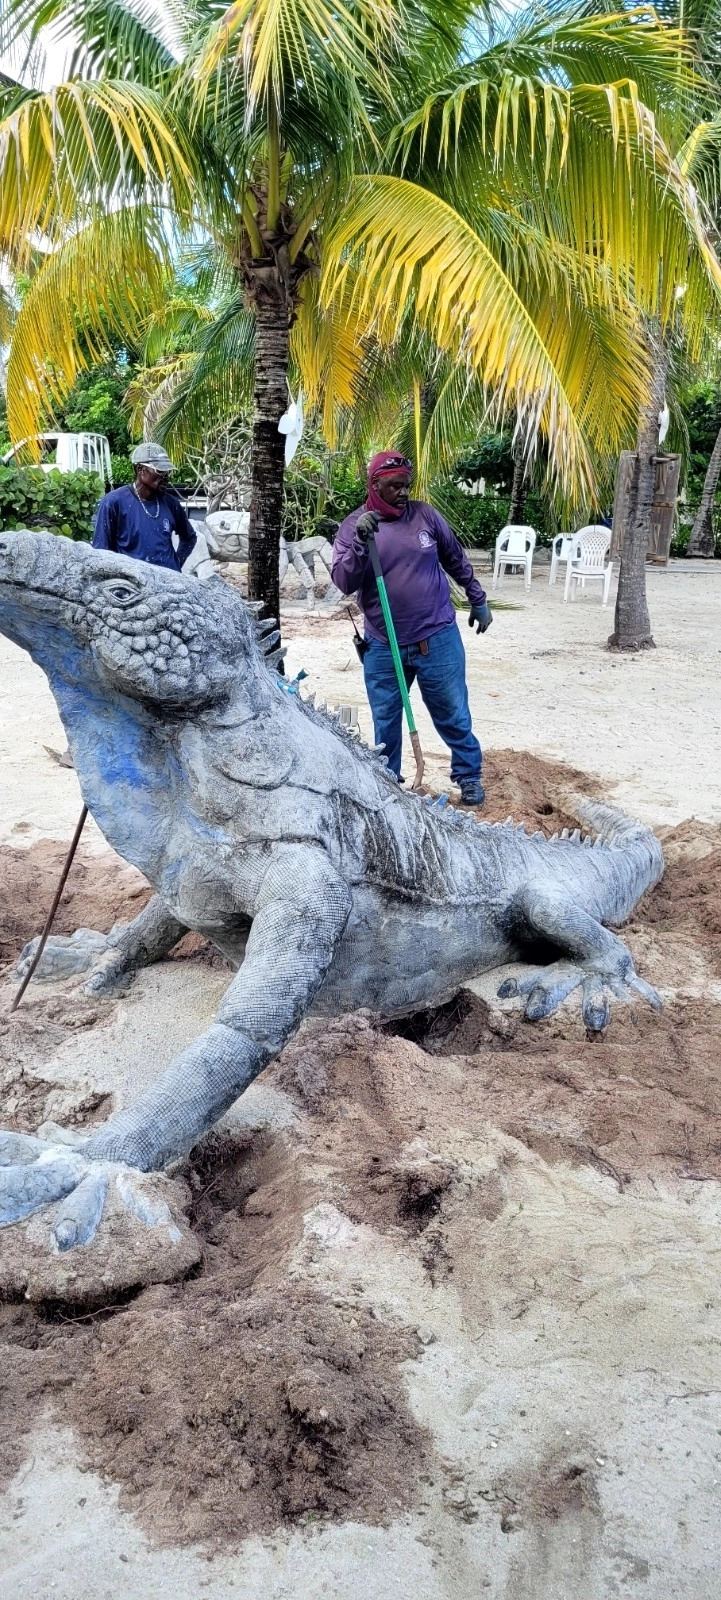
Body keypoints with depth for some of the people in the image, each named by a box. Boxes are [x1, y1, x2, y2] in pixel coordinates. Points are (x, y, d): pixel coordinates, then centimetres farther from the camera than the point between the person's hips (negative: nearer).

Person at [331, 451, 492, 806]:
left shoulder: (424, 515, 1)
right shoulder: (353, 526, -2)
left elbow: (456, 560, 14)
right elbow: (343, 583, -13)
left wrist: (478, 601, 20)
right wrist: (360, 541, -26)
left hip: (438, 639, 0)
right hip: (383, 647, 0)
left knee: (453, 714, 9)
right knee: (385, 723, 9)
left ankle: (469, 775, 25)